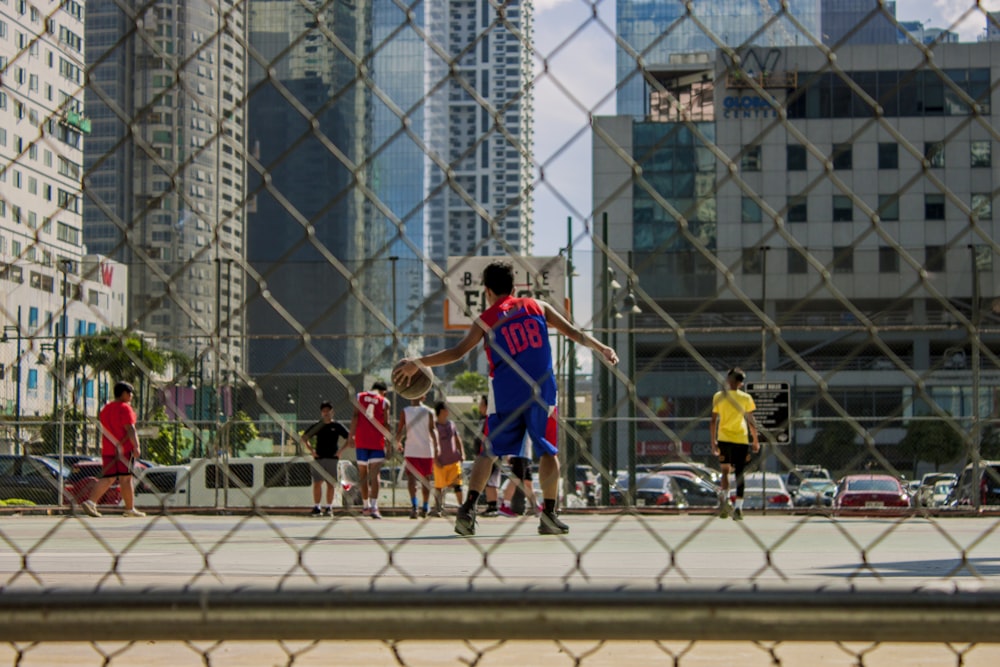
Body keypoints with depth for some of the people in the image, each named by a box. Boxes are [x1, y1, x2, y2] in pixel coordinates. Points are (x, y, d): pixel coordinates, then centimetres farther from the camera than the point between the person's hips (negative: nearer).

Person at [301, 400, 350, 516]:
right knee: (317, 483, -3)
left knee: (331, 484, 0)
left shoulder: (337, 426, 3)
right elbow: (304, 438, 16)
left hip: (332, 458, -1)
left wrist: (341, 450, -3)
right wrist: (311, 450, 4)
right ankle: (316, 507, 1)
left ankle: (329, 507, 5)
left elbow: (349, 438, 6)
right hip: (318, 458, 1)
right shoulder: (317, 426, 8)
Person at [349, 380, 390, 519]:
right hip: (377, 441, -2)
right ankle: (373, 507, -19)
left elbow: (355, 417, -2)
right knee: (374, 474, -7)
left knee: (362, 473, 14)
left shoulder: (359, 397, 8)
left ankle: (365, 506, 22)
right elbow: (386, 423, -1)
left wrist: (351, 436, -2)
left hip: (361, 441, 2)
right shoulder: (384, 401, 3)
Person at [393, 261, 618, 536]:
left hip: (505, 394, 0)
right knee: (548, 451, 11)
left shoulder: (486, 319, 6)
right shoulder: (537, 306, 10)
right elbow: (573, 332, 9)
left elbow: (457, 352, 0)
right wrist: (602, 348, 19)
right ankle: (549, 515, 6)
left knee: (489, 451, 8)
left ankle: (468, 508, -6)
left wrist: (418, 364, 5)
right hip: (541, 390, 1)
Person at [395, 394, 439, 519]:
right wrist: (436, 446, -13)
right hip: (427, 450, 1)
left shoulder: (405, 412, 3)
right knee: (426, 479, 14)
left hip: (411, 450, -1)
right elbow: (433, 430, -9)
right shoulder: (428, 412, 3)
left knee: (411, 477, -7)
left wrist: (398, 443, 20)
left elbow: (399, 431, 2)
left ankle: (414, 504, -31)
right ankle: (425, 508, 20)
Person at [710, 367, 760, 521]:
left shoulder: (718, 397, 2)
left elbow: (714, 421, 1)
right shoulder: (746, 398, 0)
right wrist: (756, 441, 10)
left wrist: (713, 441, 6)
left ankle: (724, 497, -6)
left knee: (725, 470, 17)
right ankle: (738, 507, -7)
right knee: (739, 473, 2)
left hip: (724, 438, 1)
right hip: (741, 439, -1)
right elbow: (751, 422, 1)